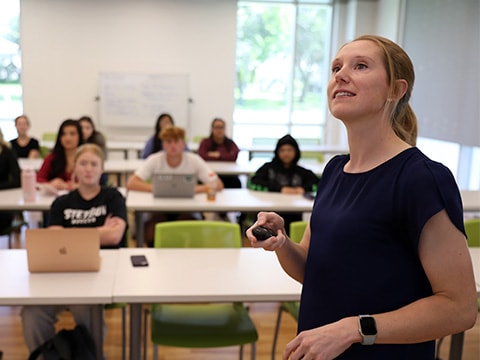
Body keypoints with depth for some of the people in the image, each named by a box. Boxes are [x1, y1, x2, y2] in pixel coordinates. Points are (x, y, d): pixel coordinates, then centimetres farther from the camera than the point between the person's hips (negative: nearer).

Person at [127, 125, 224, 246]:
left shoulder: (194, 160, -7)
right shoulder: (154, 160, -7)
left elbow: (218, 185, -12)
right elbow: (130, 183, -16)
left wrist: (194, 189, -28)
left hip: (187, 210, 0)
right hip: (160, 211, 0)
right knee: (151, 237, -29)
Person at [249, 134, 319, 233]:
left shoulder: (301, 172, 14)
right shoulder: (269, 168, 10)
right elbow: (254, 183, -6)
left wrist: (303, 188, -15)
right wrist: (280, 189, -14)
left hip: (293, 217, 2)